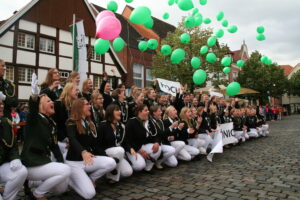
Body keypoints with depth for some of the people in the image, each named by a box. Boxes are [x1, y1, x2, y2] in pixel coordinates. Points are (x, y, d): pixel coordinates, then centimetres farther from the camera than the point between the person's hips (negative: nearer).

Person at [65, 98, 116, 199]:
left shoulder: (90, 123, 12)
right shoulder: (71, 122, -10)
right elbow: (72, 139, -29)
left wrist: (103, 156, 6)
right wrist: (83, 152, -47)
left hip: (88, 159, 6)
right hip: (74, 162, -6)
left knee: (111, 163, -20)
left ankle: (90, 179, 4)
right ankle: (70, 180, 10)